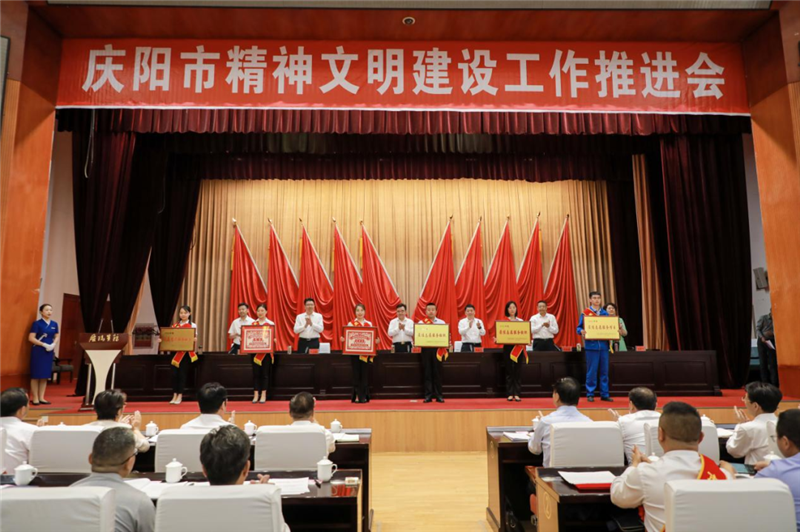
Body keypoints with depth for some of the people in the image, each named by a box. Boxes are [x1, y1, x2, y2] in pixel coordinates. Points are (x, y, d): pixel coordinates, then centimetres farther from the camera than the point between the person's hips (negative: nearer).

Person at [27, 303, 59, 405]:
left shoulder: (54, 324, 8)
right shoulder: (37, 323, -7)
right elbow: (31, 338, -11)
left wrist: (53, 345, -7)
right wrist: (44, 344, -19)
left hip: (50, 351, 5)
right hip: (38, 351, -5)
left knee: (45, 375, 8)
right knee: (36, 375, -2)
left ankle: (41, 398, 15)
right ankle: (35, 398, 7)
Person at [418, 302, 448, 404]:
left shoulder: (442, 323, 9)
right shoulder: (421, 322, 8)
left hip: (438, 349, 0)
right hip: (426, 349, 0)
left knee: (437, 372, 1)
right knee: (427, 373, 1)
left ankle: (439, 395, 7)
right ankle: (428, 395, 7)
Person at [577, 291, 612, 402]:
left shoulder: (605, 313, 11)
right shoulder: (585, 313, -1)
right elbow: (579, 327, -2)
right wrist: (582, 331, -24)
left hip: (604, 345, 4)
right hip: (591, 345, -4)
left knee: (604, 370, 6)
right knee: (592, 371, 0)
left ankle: (604, 394, 15)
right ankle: (590, 394, 9)